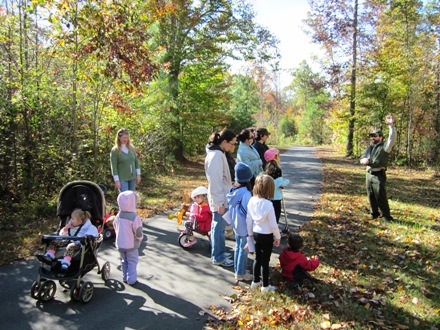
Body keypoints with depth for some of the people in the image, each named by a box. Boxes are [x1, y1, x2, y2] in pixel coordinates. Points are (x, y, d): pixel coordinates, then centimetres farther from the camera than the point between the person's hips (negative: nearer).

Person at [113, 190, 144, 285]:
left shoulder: (118, 216, -5)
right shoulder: (135, 218, -26)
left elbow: (115, 228, 9)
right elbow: (138, 233, -20)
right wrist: (140, 239, 1)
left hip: (120, 244, 6)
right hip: (131, 245, -6)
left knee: (124, 261, 21)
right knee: (132, 262, 9)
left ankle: (125, 277, 31)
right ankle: (131, 279, 14)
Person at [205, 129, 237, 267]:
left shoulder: (218, 153, 9)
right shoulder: (216, 156, -22)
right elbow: (215, 181, -24)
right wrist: (220, 203, -21)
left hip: (222, 198, 10)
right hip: (219, 200, -10)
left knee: (219, 226, 20)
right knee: (219, 227, 4)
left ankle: (219, 252, 34)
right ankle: (218, 257, 17)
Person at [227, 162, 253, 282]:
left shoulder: (233, 191, -2)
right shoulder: (246, 193, -25)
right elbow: (248, 212, -20)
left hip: (236, 225, 8)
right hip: (244, 227, -8)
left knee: (238, 247, 20)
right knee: (244, 249, 6)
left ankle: (237, 270, 33)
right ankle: (241, 273, 18)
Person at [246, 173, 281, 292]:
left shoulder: (252, 201, -7)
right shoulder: (268, 204, -24)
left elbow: (248, 219, 2)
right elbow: (273, 224, -18)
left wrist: (250, 233, 15)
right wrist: (278, 237, -2)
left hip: (256, 233, 5)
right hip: (266, 235, -5)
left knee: (257, 258, 21)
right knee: (265, 261, 10)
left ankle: (255, 281, 36)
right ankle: (265, 286, 24)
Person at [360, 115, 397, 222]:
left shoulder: (384, 146, -3)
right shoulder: (369, 148, 18)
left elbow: (392, 138, -19)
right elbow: (362, 158, 19)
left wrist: (391, 125, -29)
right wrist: (364, 160, -6)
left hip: (379, 176, -7)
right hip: (369, 175, 7)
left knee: (380, 196, -7)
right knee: (371, 196, 11)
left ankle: (386, 215, 3)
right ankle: (374, 213, 24)